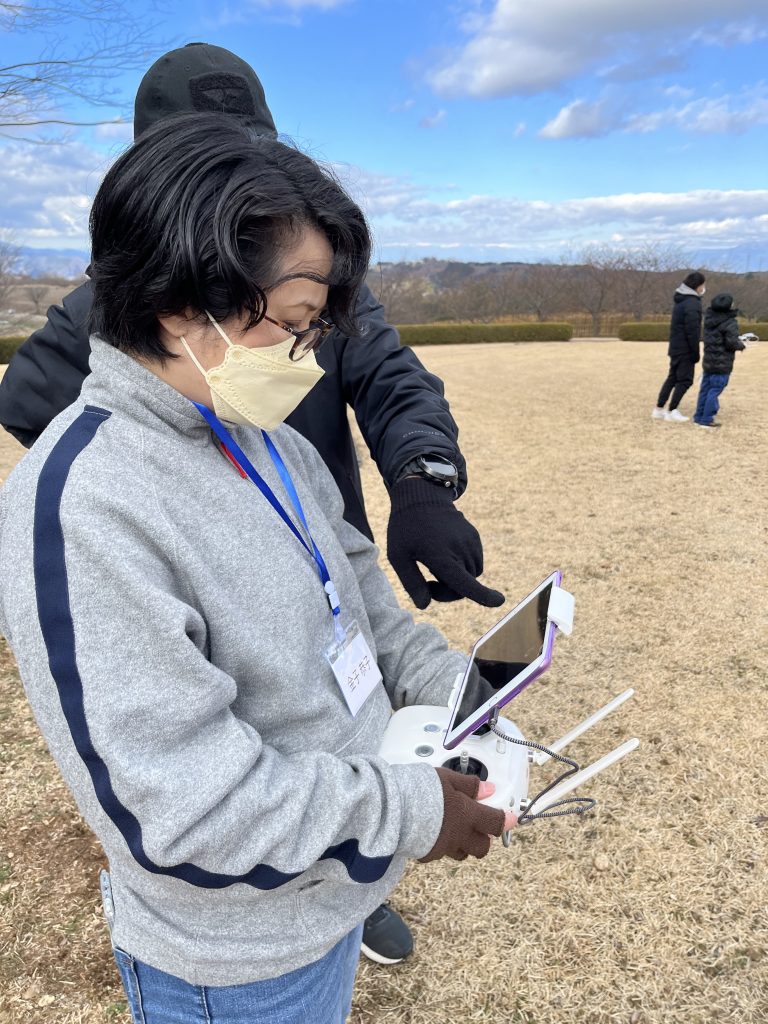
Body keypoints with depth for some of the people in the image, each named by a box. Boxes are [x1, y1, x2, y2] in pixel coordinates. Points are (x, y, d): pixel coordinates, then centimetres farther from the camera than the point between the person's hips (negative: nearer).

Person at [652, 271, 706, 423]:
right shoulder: (692, 303, -18)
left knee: (673, 378, 14)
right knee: (685, 380, -2)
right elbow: (692, 331, -21)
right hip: (685, 349, -9)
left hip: (676, 347, 9)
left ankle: (659, 410, 16)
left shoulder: (681, 300, 12)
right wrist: (696, 352, -14)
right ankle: (671, 412, 0)